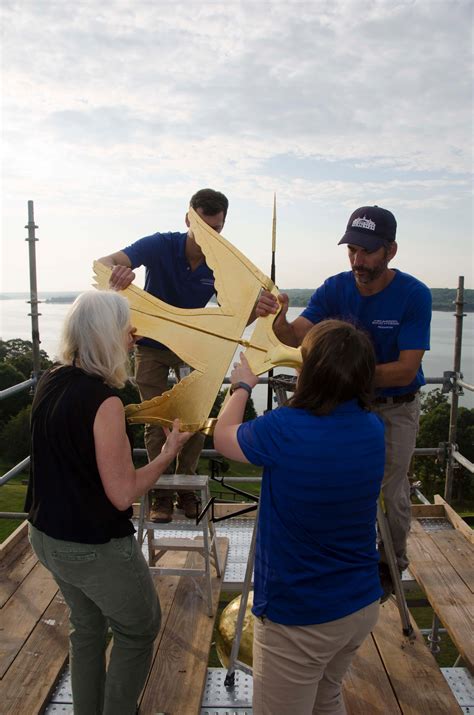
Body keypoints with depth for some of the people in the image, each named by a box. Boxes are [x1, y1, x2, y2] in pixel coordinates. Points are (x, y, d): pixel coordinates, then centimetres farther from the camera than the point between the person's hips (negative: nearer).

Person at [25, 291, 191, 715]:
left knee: (87, 625, 29)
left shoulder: (50, 383, -3)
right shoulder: (105, 401, -27)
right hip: (95, 549, -8)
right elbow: (123, 494, -24)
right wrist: (169, 453, -13)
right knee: (139, 629, 19)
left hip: (46, 536, 8)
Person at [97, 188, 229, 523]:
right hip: (152, 346, -2)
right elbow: (106, 261, -34)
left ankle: (186, 488, 19)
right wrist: (115, 270, -61)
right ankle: (161, 492, 16)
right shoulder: (161, 246, -23)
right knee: (156, 421, 1)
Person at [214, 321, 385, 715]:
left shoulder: (284, 431, -26)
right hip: (363, 605, 6)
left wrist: (242, 386, 11)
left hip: (298, 617, -6)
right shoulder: (373, 429, -8)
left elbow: (223, 436, -5)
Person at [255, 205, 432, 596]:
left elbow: (406, 371, -26)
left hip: (396, 407, -3)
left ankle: (392, 565, 30)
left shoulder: (414, 295, -23)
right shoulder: (335, 289, -14)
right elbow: (298, 336, -27)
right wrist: (278, 320, -49)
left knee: (389, 492, 4)